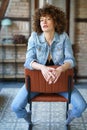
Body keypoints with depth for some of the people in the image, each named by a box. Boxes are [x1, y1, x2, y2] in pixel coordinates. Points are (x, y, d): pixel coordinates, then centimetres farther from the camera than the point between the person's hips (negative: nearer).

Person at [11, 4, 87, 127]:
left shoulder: (63, 37, -11)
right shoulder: (34, 37, -11)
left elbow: (70, 60, -16)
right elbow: (29, 61, -18)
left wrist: (59, 69, -39)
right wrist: (42, 67, -40)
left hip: (60, 78, 0)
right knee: (16, 107, -16)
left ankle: (70, 115, 24)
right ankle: (27, 116, 24)